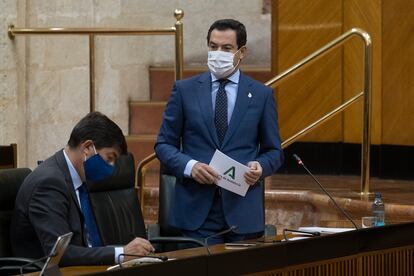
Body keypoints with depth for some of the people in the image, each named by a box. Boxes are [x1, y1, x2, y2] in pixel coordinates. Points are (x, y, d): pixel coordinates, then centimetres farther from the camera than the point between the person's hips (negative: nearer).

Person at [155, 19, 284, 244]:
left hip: (243, 211, 1)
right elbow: (164, 144, 7)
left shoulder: (261, 95, 8)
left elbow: (274, 151, 12)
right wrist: (189, 166, -12)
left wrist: (260, 167, -10)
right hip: (196, 209, -1)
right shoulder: (185, 90, 6)